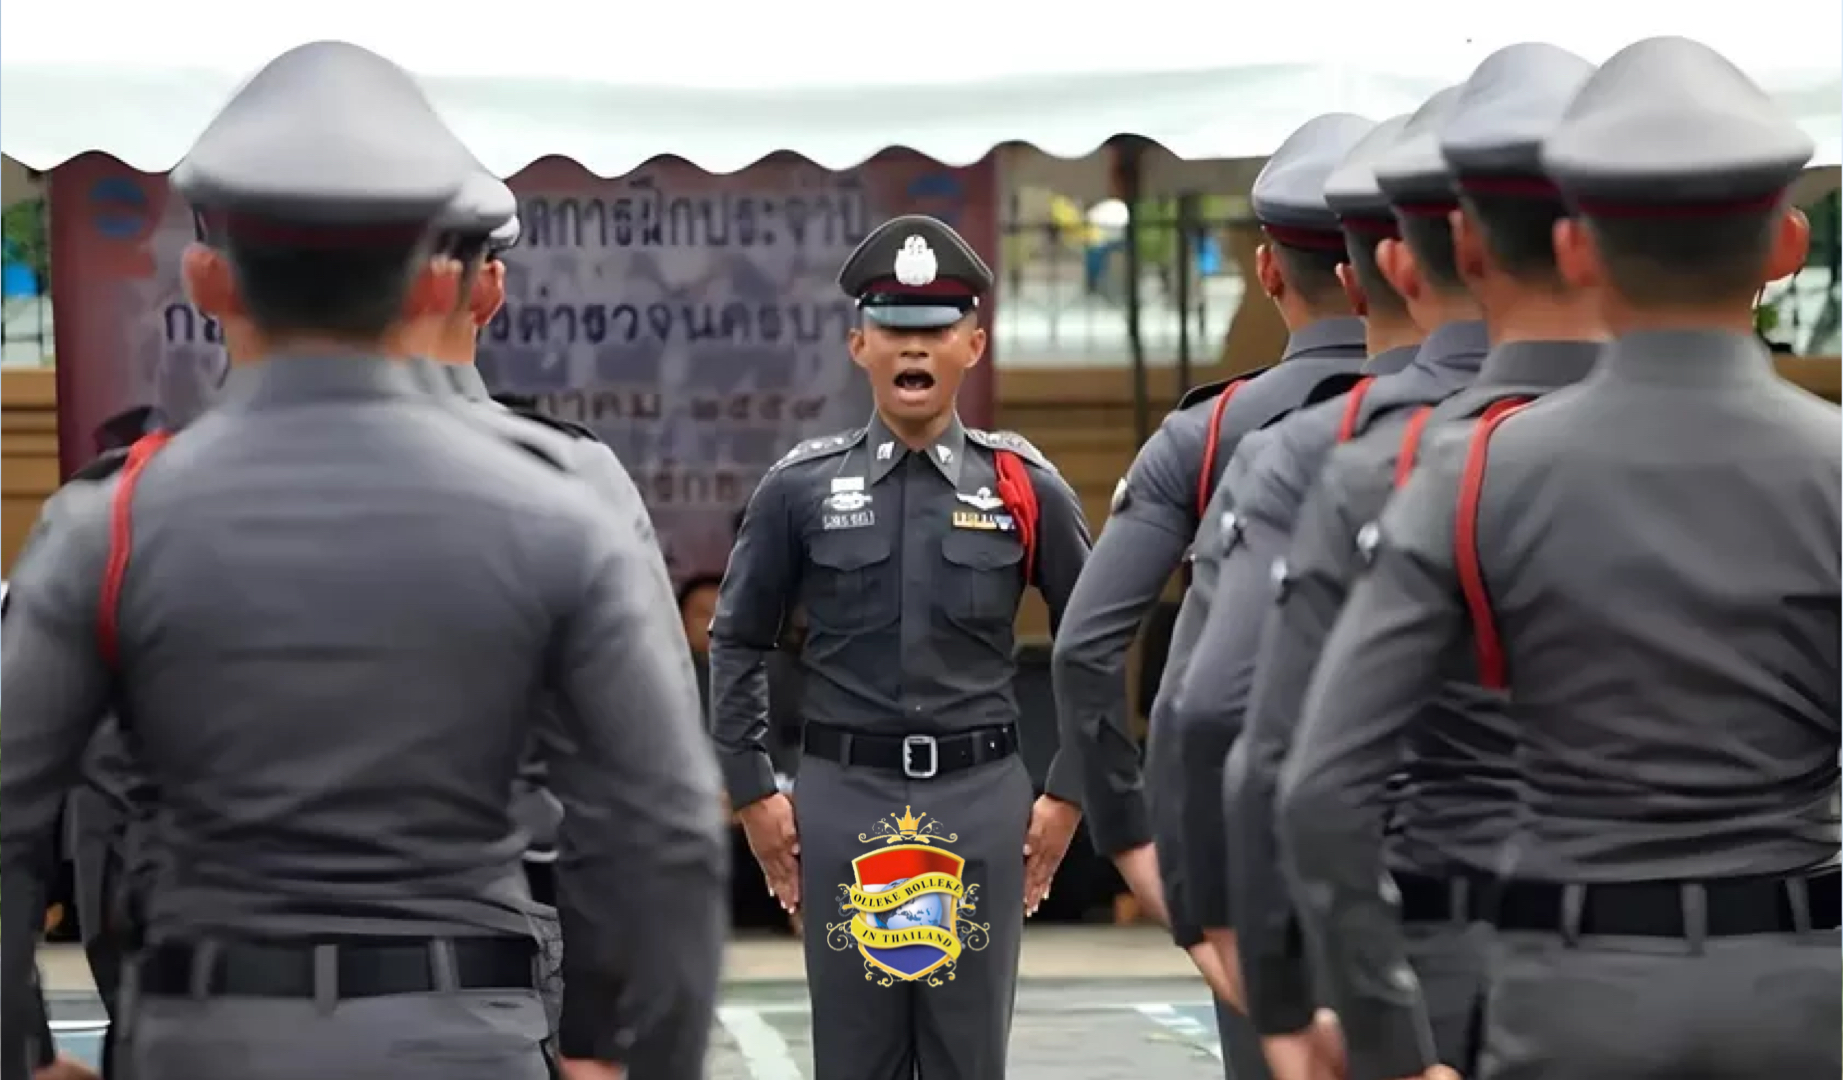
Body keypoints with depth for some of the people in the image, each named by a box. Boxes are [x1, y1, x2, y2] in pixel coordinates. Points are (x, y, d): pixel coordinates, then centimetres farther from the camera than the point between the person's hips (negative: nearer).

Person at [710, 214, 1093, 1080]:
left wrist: (1068, 794, 3)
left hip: (981, 797, 0)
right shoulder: (801, 488, 2)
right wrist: (752, 794, 5)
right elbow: (736, 644, 9)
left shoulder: (1025, 488, 2)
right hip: (843, 795, 0)